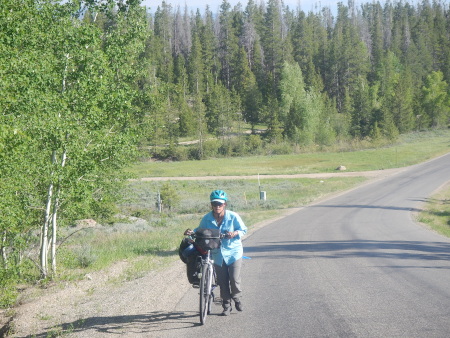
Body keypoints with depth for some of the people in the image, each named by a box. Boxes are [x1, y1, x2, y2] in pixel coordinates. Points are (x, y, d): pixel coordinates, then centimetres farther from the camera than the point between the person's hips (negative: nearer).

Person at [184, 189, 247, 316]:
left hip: (233, 252, -2)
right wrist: (192, 232, -8)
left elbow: (243, 230, 0)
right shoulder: (207, 219, -3)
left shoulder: (233, 216, -9)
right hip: (217, 254, 2)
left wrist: (235, 233, -21)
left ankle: (237, 298, 20)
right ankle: (226, 306, 18)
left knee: (234, 279, -9)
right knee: (222, 282, 3)